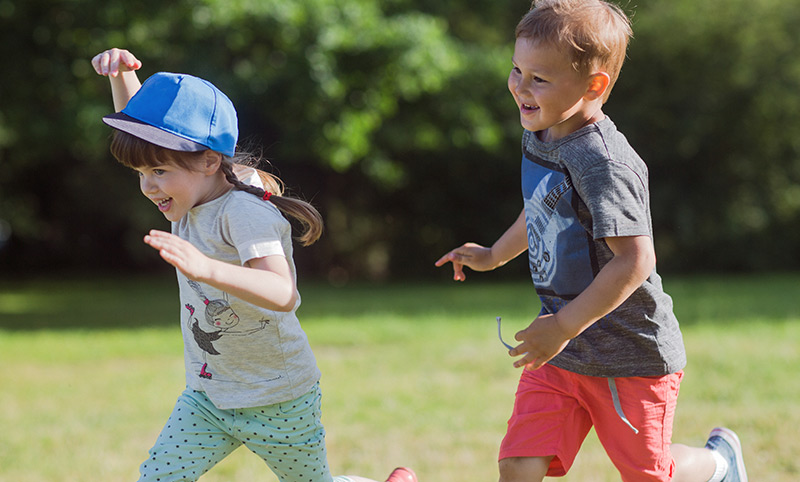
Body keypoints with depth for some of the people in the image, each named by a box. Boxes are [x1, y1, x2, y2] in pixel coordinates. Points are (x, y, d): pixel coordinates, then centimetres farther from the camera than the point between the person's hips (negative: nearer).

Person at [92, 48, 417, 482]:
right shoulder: (195, 188, -5)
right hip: (207, 395, 7)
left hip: (279, 401, -7)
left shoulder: (244, 212, -29)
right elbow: (136, 120, 9)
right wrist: (122, 71, -11)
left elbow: (283, 294, -45)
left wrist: (205, 268, -61)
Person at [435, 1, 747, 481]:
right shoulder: (540, 135, 3)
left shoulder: (603, 164, -26)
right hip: (560, 352, 7)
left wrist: (564, 327, -29)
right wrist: (494, 255, 33)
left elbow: (635, 261, -32)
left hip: (631, 356, -7)